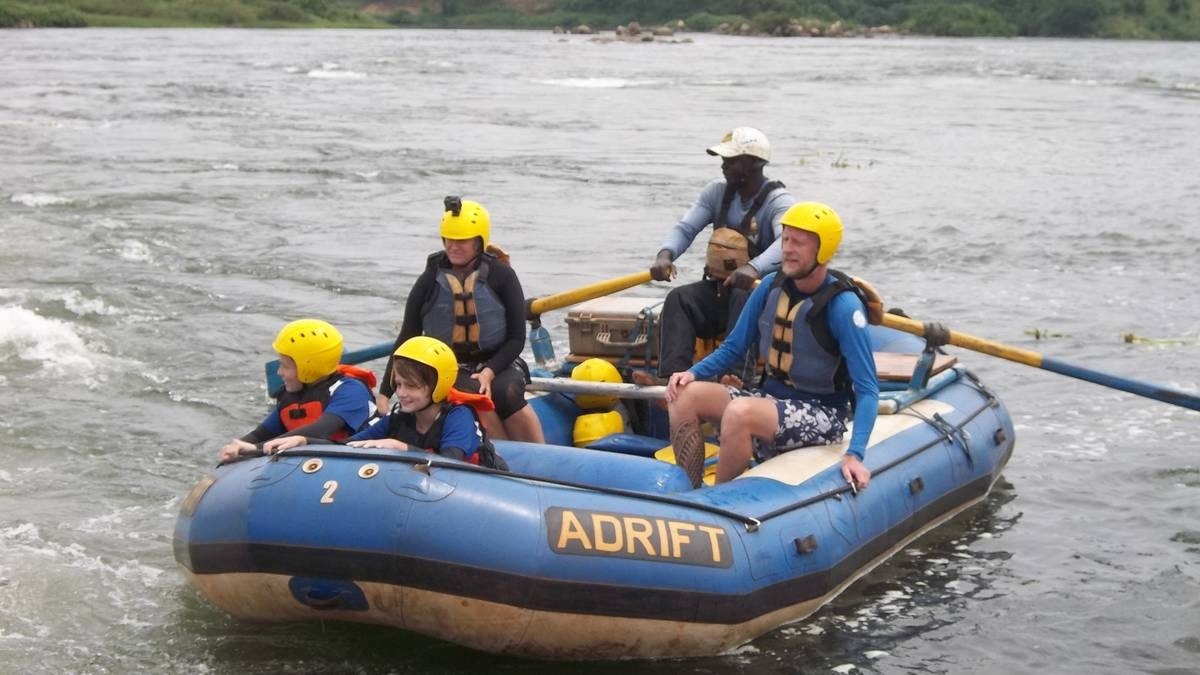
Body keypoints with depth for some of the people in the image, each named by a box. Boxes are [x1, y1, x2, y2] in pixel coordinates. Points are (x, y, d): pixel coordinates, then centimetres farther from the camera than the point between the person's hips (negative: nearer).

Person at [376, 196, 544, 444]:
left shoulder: (502, 276, -3)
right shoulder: (430, 282, 0)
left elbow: (516, 339, -2)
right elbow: (406, 339, 3)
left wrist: (489, 372, -19)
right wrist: (384, 394, -4)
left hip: (498, 363, 0)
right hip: (451, 368, 0)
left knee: (507, 394, -33)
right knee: (477, 396, -34)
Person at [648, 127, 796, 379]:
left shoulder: (778, 201, -12)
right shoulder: (717, 191, 7)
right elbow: (685, 228, -2)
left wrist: (754, 268, -52)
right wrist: (665, 254, -26)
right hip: (717, 289, 5)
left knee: (743, 298, -38)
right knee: (678, 299, -23)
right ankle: (671, 376, -38)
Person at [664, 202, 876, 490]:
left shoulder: (843, 306, -18)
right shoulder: (771, 287, 0)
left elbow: (867, 390, -19)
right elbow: (733, 347, 13)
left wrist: (854, 455, -31)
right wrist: (693, 372, -7)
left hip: (821, 414, -7)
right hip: (772, 398, 7)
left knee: (739, 412, -34)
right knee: (685, 394, -12)